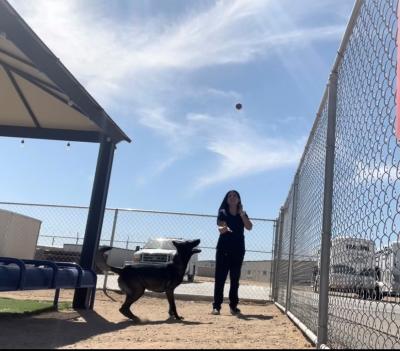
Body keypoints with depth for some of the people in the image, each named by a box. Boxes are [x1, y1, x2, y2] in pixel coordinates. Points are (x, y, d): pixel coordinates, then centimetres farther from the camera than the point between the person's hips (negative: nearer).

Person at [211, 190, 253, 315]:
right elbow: (220, 227, -17)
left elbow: (249, 227, -5)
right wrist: (223, 228, -41)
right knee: (220, 278, -5)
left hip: (238, 249, 3)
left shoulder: (242, 214, 12)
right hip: (224, 248, -3)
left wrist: (241, 213, -10)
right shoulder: (222, 212, 2)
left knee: (235, 279, 6)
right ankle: (216, 306, -3)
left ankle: (233, 306, 11)